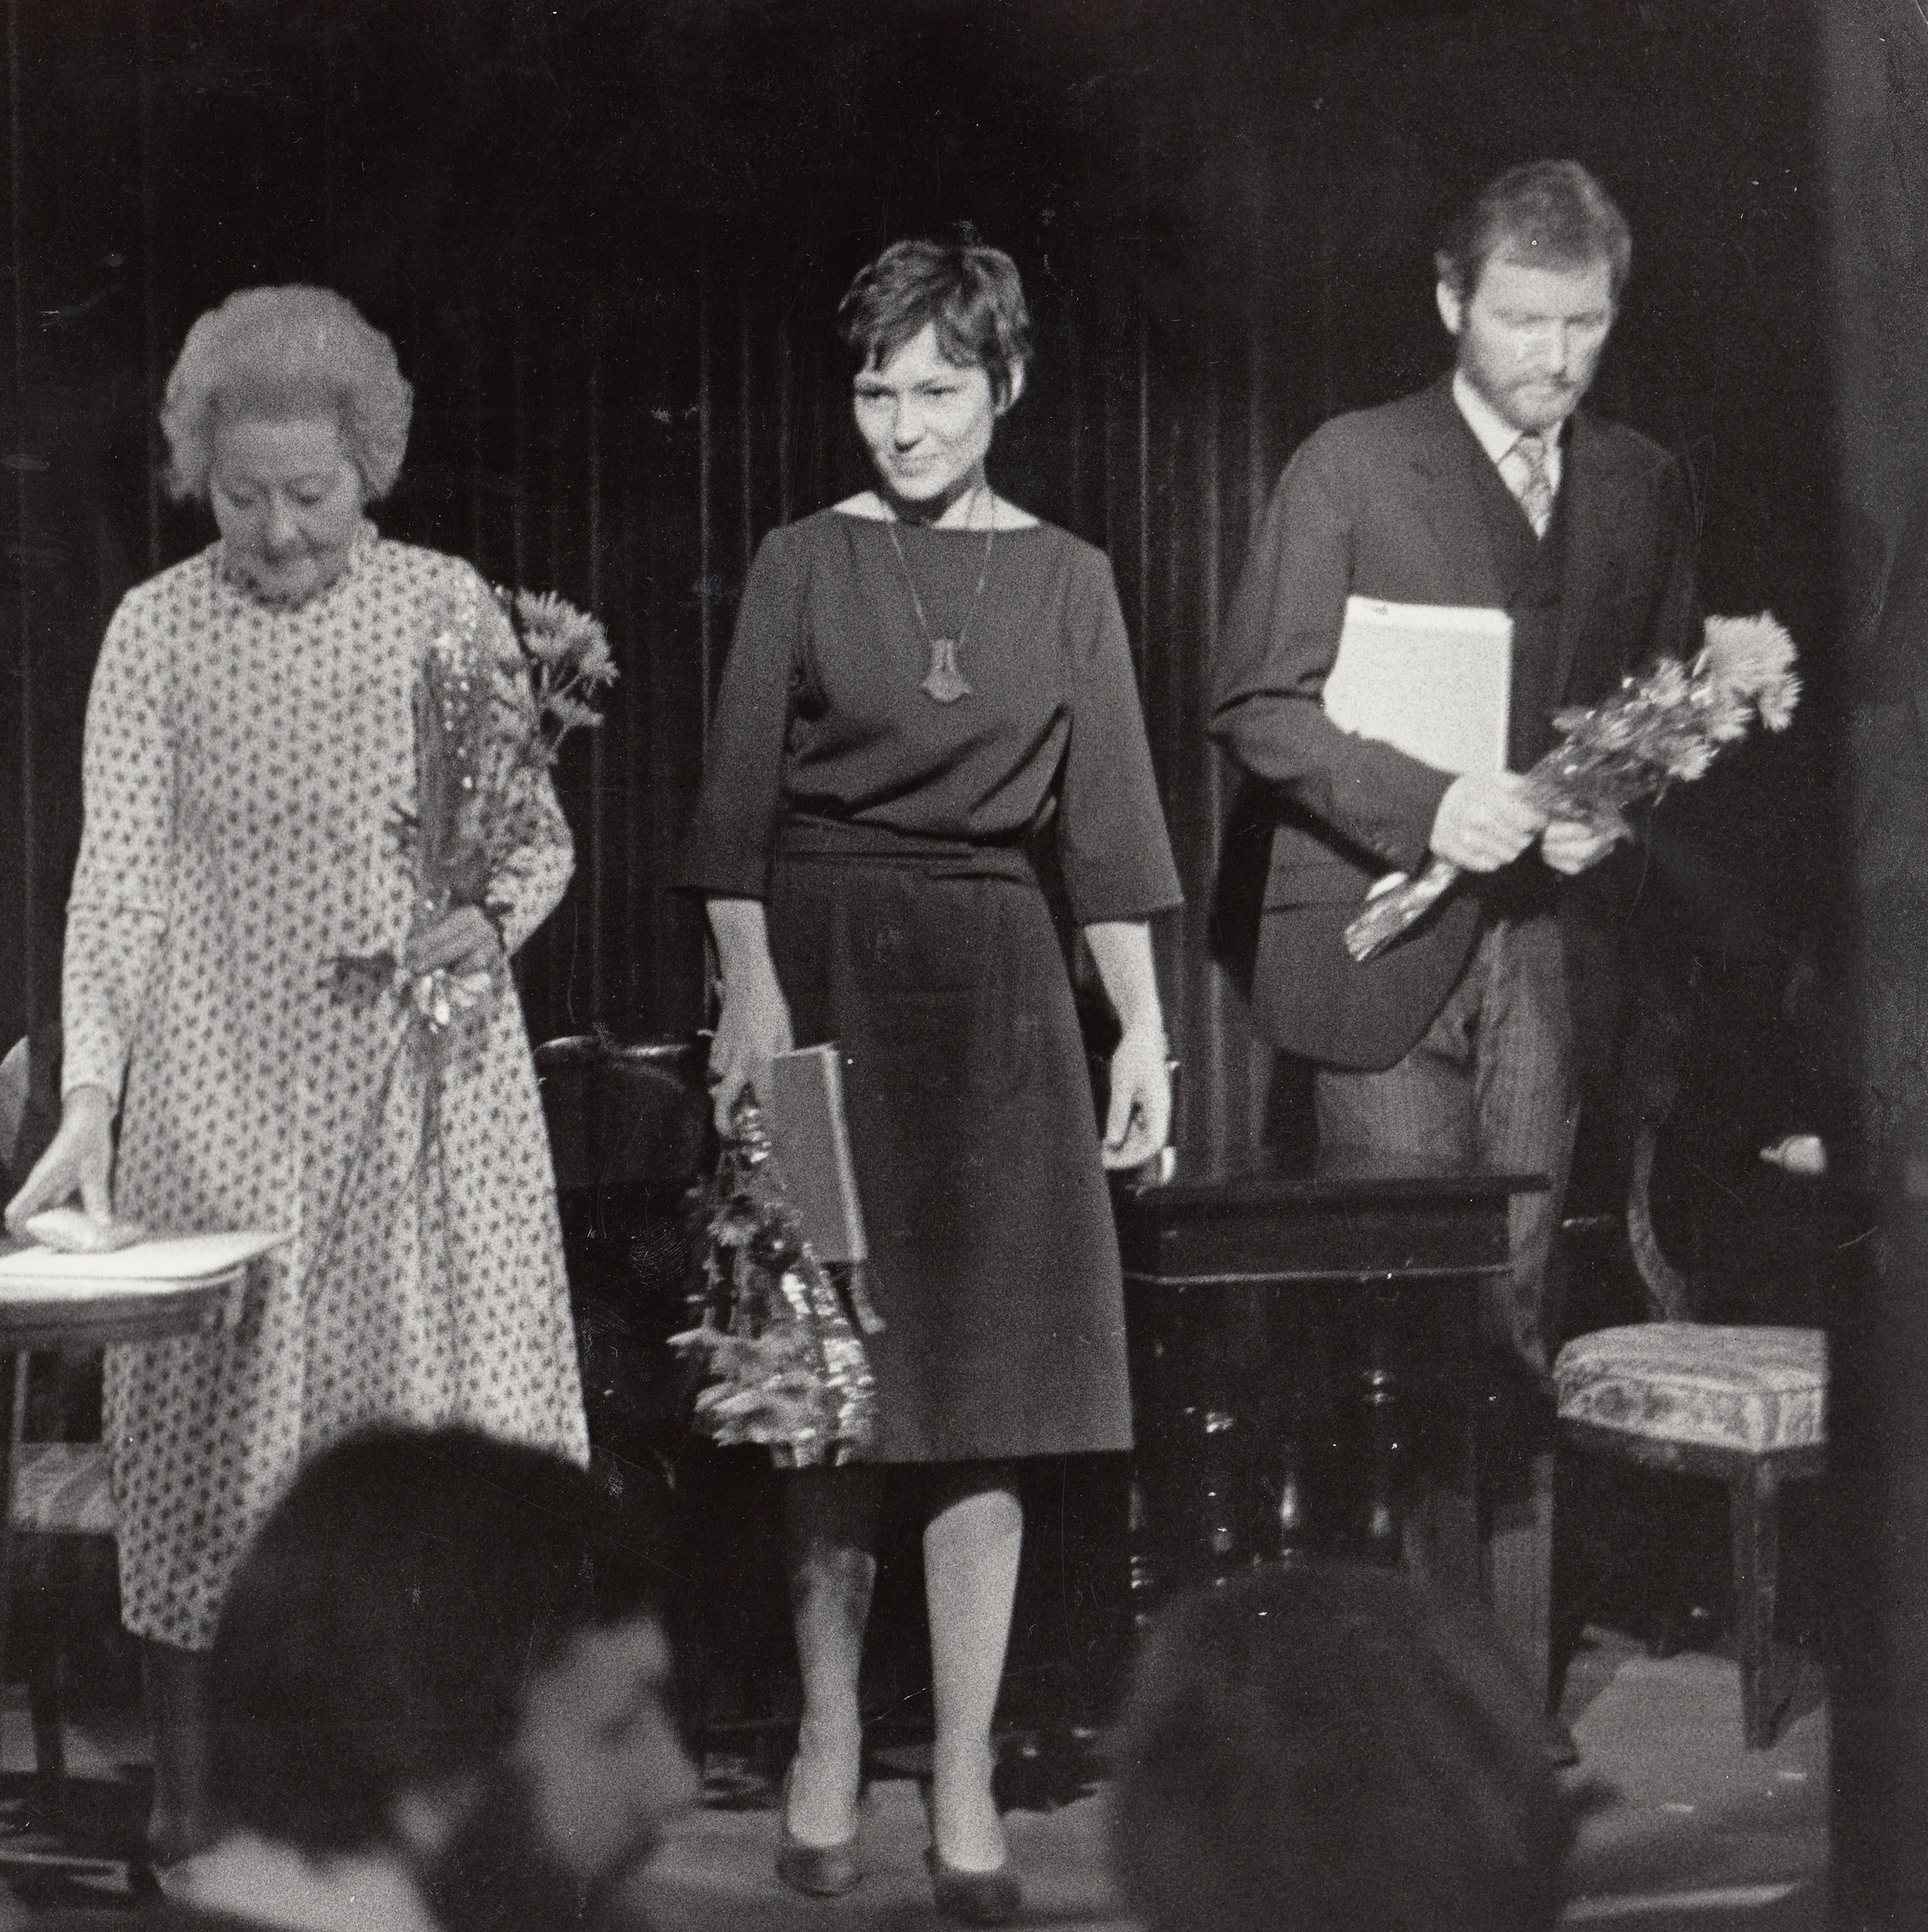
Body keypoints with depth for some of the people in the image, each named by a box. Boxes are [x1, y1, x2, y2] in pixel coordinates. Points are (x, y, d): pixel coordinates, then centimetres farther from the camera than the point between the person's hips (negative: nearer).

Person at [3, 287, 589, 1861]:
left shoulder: (449, 606, 3)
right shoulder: (157, 634, 0)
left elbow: (541, 834, 11)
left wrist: (490, 919, -12)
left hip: (431, 1085, 1)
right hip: (225, 1090, 0)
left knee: (456, 1435, -1)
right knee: (211, 1439, 2)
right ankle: (191, 1828, 12)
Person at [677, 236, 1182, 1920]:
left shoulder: (1065, 581, 8)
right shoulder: (804, 565, 4)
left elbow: (1108, 823, 7)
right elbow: (738, 800, 0)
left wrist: (1146, 1030, 1)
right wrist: (751, 989, -12)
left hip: (994, 978, 1)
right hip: (824, 959, -1)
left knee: (987, 1382, -2)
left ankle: (966, 1783, 1)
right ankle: (829, 1742, 14)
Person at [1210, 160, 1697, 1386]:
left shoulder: (1645, 485, 12)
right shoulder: (1350, 469, -1)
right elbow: (1257, 707, -4)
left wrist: (1616, 808, -4)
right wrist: (1424, 802, -19)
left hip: (1556, 948, 3)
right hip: (1384, 944, -3)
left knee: (1519, 1301, 3)